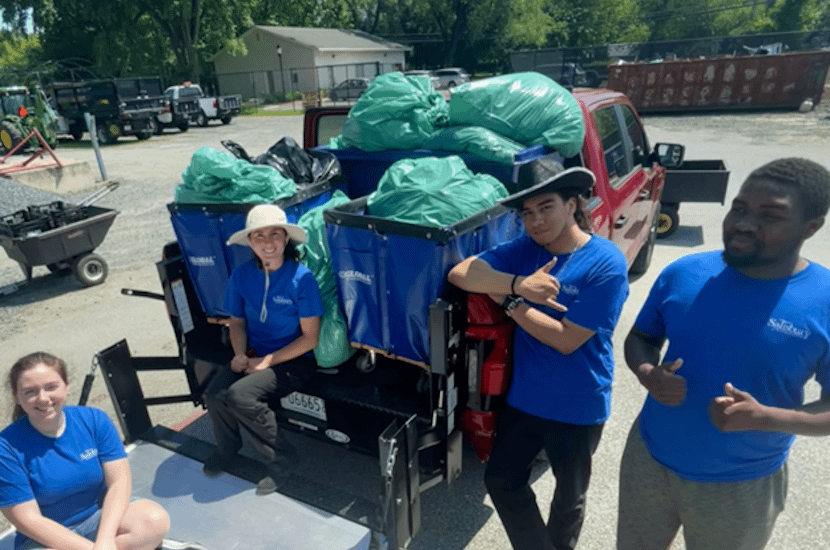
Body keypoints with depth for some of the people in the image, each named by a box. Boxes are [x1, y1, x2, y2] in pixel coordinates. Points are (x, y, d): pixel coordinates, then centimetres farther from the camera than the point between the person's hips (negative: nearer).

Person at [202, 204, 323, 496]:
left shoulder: (301, 278, -18)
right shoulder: (242, 275, -4)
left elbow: (310, 337, -14)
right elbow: (236, 321, 10)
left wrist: (268, 360, -16)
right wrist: (240, 354, -8)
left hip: (294, 361, -5)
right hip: (254, 355, 5)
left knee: (240, 395, -26)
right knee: (214, 393, -18)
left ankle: (280, 456, 0)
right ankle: (227, 447, 17)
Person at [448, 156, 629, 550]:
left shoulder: (606, 264, -20)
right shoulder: (525, 248, -7)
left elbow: (565, 339, -23)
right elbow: (460, 274, -18)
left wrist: (507, 300, -20)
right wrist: (519, 285, -32)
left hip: (578, 406, -4)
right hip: (523, 396, 4)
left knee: (569, 496, 23)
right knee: (501, 479, 18)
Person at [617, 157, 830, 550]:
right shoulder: (683, 273, -9)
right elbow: (640, 338, 2)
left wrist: (766, 418, -27)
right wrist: (648, 375, -19)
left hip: (742, 488, -2)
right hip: (648, 460, 2)